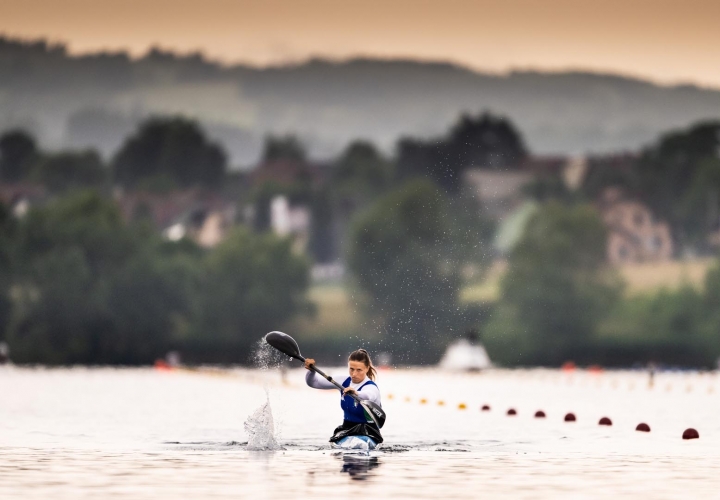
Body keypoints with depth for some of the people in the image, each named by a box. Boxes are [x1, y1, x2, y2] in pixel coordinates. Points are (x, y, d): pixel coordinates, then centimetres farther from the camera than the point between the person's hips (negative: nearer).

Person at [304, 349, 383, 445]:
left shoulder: (371, 388, -15)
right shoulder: (345, 382, 4)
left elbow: (367, 396, -42)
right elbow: (313, 382, 7)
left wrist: (356, 393, -64)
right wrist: (311, 370, -15)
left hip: (368, 433, -5)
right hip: (346, 429, 5)